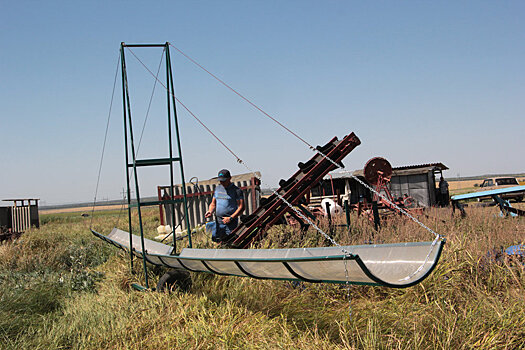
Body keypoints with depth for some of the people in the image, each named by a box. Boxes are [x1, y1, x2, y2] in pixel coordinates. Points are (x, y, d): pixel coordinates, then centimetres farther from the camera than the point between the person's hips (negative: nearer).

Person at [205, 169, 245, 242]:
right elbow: (213, 204, 21)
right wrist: (210, 211, -2)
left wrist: (230, 218, -18)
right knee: (215, 240, 5)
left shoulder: (236, 190, -5)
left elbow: (241, 207, -10)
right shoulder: (217, 188, 13)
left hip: (231, 222, -6)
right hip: (218, 222, 6)